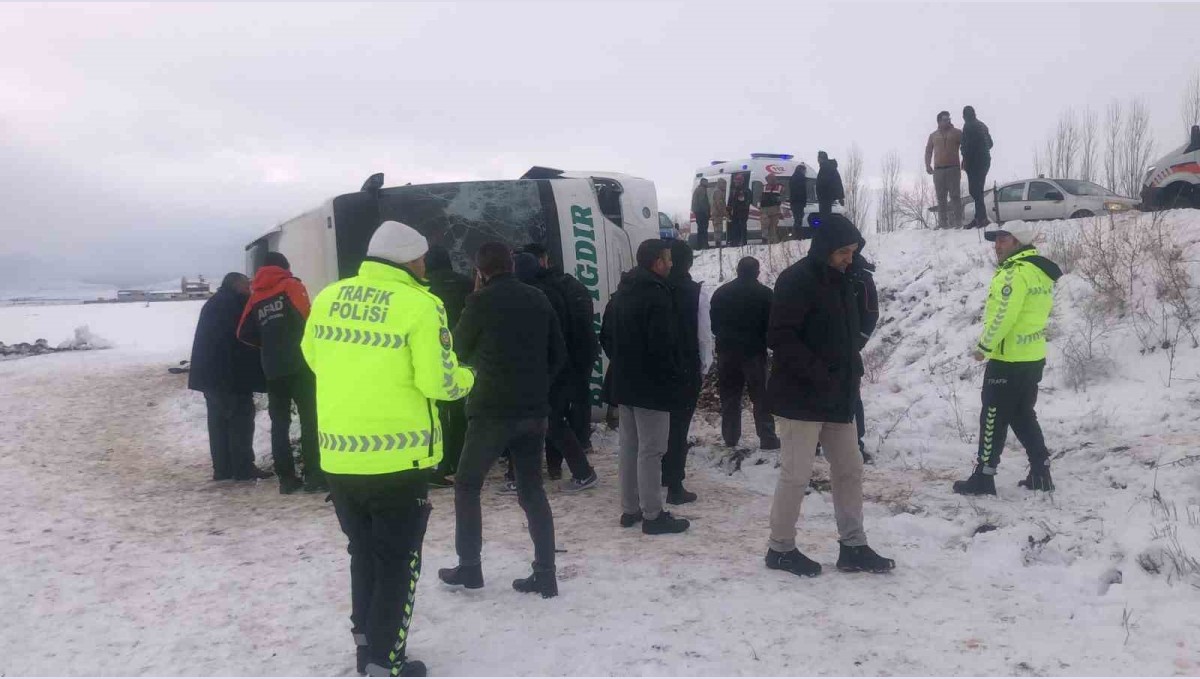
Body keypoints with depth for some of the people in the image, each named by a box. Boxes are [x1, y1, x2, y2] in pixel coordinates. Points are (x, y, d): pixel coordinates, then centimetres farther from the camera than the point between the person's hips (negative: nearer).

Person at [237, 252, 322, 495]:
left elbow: (244, 334, 13)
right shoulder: (291, 286, 3)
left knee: (279, 423, 9)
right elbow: (305, 319, -10)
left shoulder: (256, 297, 16)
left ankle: (286, 478, 8)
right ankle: (313, 476, -8)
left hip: (272, 370, 5)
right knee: (310, 420, -3)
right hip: (298, 365, -5)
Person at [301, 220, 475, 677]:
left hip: (338, 455, 6)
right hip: (398, 456, -5)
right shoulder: (419, 304, -13)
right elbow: (438, 381, -15)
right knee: (398, 561, 10)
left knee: (364, 553, 22)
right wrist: (465, 379, 6)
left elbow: (314, 358, 15)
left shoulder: (328, 297, 3)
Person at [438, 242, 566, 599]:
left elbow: (460, 347, 6)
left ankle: (469, 567, 16)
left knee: (467, 485, 13)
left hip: (492, 409, -5)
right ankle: (545, 574, 10)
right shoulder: (538, 299, 6)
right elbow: (558, 354, 10)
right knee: (532, 489, 13)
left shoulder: (481, 301, -9)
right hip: (533, 410, 5)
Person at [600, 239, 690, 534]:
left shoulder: (621, 293, 12)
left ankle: (630, 509, 21)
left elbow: (606, 337, 17)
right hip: (652, 385, -9)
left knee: (629, 446, 14)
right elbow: (662, 345, -24)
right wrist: (676, 377, -12)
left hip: (623, 383, 9)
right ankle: (652, 515, 3)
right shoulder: (658, 294, -17)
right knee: (650, 450, -3)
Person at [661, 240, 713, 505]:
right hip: (687, 368, -3)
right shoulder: (697, 291, -11)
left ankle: (663, 475, 29)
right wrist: (705, 367, 3)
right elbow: (705, 334, -10)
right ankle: (675, 487, 4)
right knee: (679, 426, 2)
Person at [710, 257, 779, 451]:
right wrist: (766, 342, 13)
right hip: (754, 352, -3)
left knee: (729, 396, 10)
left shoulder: (721, 292, 7)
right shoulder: (764, 293, -5)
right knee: (761, 397, 1)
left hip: (727, 352, 3)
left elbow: (714, 324, 11)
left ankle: (730, 437, 12)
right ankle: (767, 438, -1)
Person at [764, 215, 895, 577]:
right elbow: (781, 337, -22)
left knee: (850, 469, 12)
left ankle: (853, 546, 23)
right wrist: (820, 375, -23)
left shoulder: (839, 282, 14)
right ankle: (780, 548, 13)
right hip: (801, 397, -9)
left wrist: (853, 372, 8)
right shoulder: (796, 281, -14)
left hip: (837, 397, 9)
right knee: (796, 475, -1)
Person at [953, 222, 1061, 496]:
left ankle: (983, 477, 4)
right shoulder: (1040, 270, 14)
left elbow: (1004, 315, -24)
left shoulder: (1016, 271, -17)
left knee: (993, 418, -1)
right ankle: (1040, 473, 19)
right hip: (1032, 357, 9)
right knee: (1024, 416, 18)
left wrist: (984, 346, -14)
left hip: (1008, 360, -9)